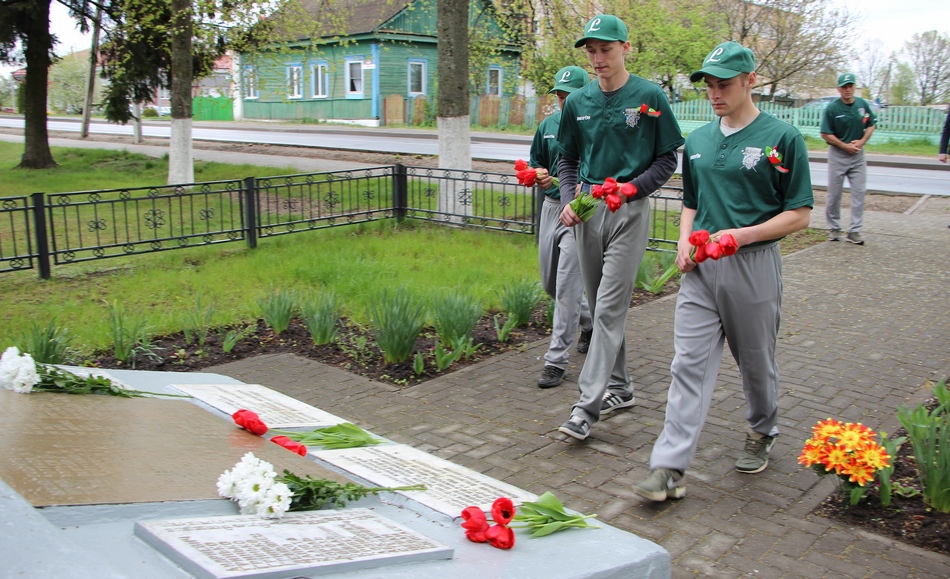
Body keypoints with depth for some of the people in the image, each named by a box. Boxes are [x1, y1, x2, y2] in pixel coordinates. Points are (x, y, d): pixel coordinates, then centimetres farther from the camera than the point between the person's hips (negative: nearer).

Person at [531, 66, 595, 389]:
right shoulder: (547, 125, 9)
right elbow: (535, 162, 21)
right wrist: (539, 176, -1)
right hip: (551, 205, 7)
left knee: (566, 287, -9)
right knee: (550, 283, 16)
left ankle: (556, 361, -2)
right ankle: (589, 322, 42)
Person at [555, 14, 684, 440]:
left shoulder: (649, 97, -4)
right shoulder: (577, 102, 9)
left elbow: (667, 160, -1)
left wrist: (630, 188, -16)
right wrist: (568, 199, -1)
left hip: (629, 212, -5)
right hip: (586, 210, 6)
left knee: (609, 309, -10)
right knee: (599, 305, 12)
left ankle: (587, 404, -9)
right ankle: (619, 387, 27)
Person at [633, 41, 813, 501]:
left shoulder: (781, 138, -6)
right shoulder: (698, 140, 11)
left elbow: (799, 214, -6)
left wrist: (741, 234, -18)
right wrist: (684, 240, 3)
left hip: (753, 267, -4)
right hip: (700, 269, 4)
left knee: (756, 362, 13)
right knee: (688, 364, -4)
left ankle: (761, 434, 40)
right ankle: (669, 468, -5)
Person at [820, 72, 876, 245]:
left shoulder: (863, 104, 2)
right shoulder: (832, 108, -10)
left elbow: (871, 125, 10)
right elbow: (826, 134, -9)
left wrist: (862, 141, -6)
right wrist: (845, 146, -12)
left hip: (858, 154, 3)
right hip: (838, 155, -3)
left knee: (859, 192, -1)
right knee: (834, 194, 3)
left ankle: (854, 231, 3)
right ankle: (834, 228, 18)